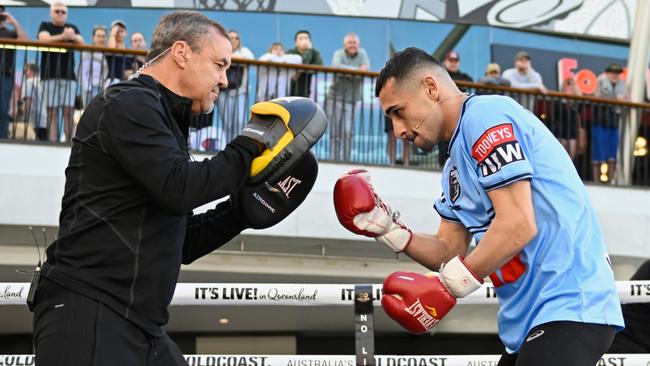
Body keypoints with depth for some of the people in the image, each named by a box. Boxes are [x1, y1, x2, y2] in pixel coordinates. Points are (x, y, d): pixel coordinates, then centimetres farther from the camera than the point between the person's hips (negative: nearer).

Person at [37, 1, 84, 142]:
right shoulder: (45, 26, 11)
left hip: (69, 75, 2)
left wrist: (73, 37, -20)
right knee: (52, 111, -6)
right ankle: (52, 142, -9)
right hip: (50, 75, -2)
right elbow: (44, 39, -10)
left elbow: (82, 44, 3)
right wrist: (63, 36, -26)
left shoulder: (72, 28, 18)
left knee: (68, 111, -6)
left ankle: (68, 142, -7)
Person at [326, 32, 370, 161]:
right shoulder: (339, 54, -1)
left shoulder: (362, 54, 6)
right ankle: (333, 159, 4)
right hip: (335, 98, -1)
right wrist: (357, 69, -27)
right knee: (335, 133, -2)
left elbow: (366, 68, -11)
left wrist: (348, 72, -25)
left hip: (351, 100, 1)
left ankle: (346, 160, -2)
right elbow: (336, 65, -24)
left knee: (348, 132, -7)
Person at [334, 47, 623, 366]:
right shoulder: (456, 166, 18)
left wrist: (447, 288, -14)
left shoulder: (485, 114, -11)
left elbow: (518, 226, -20)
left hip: (569, 308, -10)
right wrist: (387, 230, 5)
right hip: (533, 318, 10)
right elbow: (450, 252, 18)